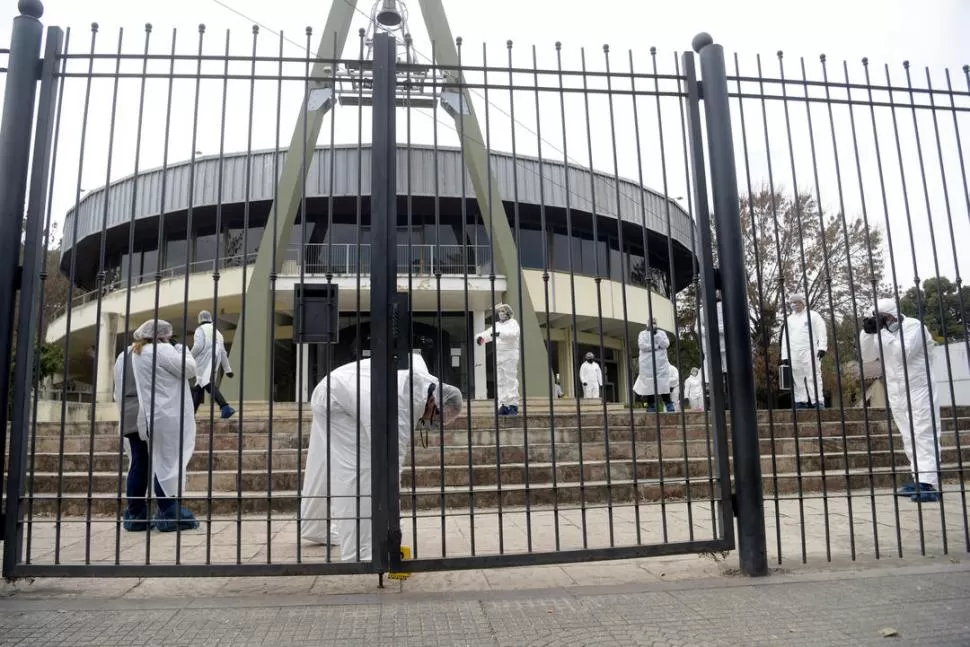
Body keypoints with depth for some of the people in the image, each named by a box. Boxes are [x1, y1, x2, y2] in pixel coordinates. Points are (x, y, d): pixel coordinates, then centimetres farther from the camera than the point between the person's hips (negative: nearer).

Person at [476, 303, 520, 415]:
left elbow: (513, 333, -22)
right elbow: (487, 333, 6)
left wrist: (499, 333, -37)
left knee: (511, 380, -9)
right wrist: (480, 337, -17)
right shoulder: (497, 325, 19)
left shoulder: (512, 323, -1)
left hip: (510, 355, -6)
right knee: (500, 382, 4)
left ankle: (513, 405, -8)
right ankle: (504, 406, 6)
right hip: (498, 355, 6)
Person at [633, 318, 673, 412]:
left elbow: (666, 344, -4)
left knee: (664, 385, -3)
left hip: (661, 364, 2)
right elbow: (642, 345, -10)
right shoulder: (643, 333, 6)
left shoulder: (662, 333, 13)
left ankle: (669, 406, 0)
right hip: (648, 364, -2)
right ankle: (651, 406, 1)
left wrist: (656, 334, -10)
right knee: (649, 385, -4)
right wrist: (657, 346, -8)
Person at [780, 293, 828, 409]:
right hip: (793, 354, 4)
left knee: (813, 376, -10)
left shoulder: (813, 315, 9)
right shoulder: (789, 319, 20)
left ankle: (818, 402, -11)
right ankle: (801, 402, 2)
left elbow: (821, 332, 1)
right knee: (797, 379, 0)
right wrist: (784, 356, 11)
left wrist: (822, 347, -13)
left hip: (810, 351, -4)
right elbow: (785, 338, 18)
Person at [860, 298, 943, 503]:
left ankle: (929, 485, -17)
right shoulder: (882, 332, 10)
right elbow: (866, 356, 4)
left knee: (924, 437, -11)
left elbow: (904, 353, -22)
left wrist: (886, 330, -20)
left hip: (919, 391, -7)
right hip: (897, 394, 7)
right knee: (910, 439, 8)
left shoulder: (913, 325, -9)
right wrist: (867, 333, -8)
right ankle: (919, 480, 12)